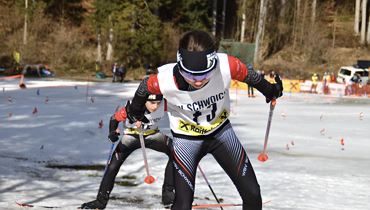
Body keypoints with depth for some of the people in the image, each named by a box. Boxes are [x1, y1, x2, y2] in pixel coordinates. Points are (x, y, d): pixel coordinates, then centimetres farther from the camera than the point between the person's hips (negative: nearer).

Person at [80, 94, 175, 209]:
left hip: (152, 134, 2)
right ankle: (101, 200, 6)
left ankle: (168, 193, -7)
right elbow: (115, 118, -17)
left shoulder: (163, 104, -29)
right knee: (113, 165, -11)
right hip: (131, 135, -2)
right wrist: (113, 133, -32)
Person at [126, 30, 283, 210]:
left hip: (221, 131, 3)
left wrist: (269, 90, 11)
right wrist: (136, 109, 12)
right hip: (186, 138, -2)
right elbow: (145, 87, -9)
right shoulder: (166, 79, -33)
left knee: (252, 194, 4)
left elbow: (248, 75, -8)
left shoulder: (226, 66, -31)